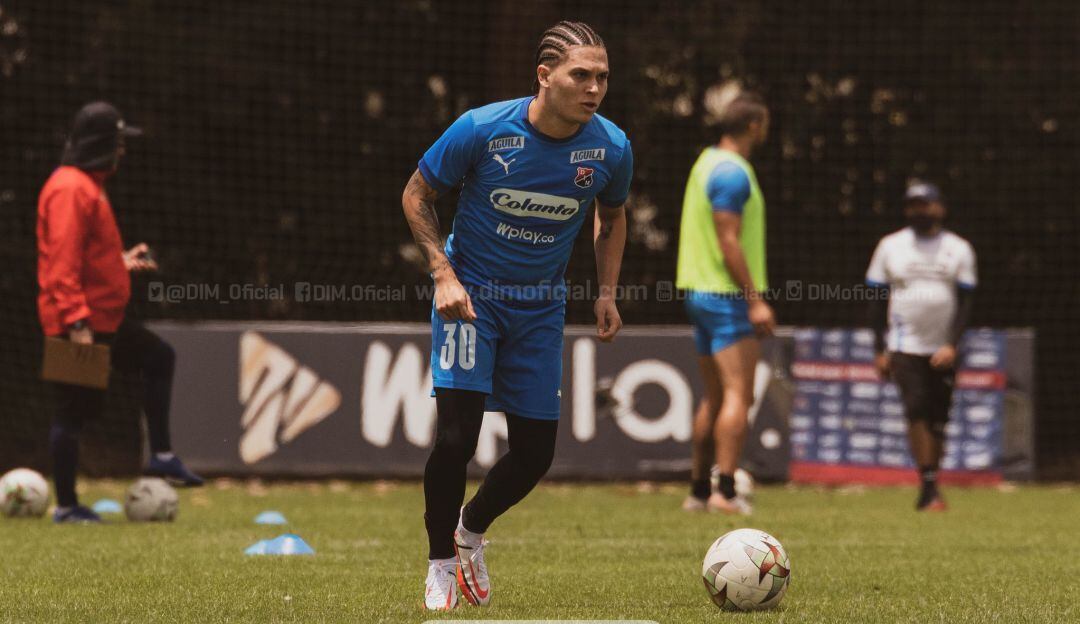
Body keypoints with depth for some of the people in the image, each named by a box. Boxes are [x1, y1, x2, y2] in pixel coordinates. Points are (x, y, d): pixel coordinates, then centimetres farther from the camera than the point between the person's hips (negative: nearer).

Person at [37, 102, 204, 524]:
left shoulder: (88, 185, 16)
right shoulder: (71, 189, -17)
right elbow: (62, 262, -24)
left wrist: (123, 263, 24)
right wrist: (76, 321, -29)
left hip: (102, 319, 11)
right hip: (78, 323, -11)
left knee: (159, 358, 18)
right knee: (74, 412, -4)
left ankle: (162, 457, 20)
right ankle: (66, 506, 2)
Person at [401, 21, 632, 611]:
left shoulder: (611, 147, -11)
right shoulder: (482, 129, -20)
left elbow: (611, 217, 12)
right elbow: (416, 196, -5)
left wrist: (606, 292, 0)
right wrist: (444, 273, -16)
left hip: (541, 307, 4)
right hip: (471, 292, -3)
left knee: (535, 452, 3)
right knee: (456, 435, -18)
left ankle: (471, 529, 34)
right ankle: (440, 566, 2)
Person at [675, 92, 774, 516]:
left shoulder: (707, 163, 16)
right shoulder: (733, 173, -15)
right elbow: (728, 241, -20)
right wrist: (755, 300, -21)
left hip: (700, 291, 10)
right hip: (729, 295, -10)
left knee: (714, 398, 14)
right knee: (739, 396, -11)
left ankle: (698, 491, 15)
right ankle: (725, 491, -17)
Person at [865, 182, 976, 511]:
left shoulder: (959, 249, 6)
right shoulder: (890, 246, 6)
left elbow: (965, 302, 2)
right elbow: (877, 300, 8)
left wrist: (952, 345, -11)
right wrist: (880, 350, 1)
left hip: (943, 351, 1)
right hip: (905, 346, -1)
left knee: (938, 419, 2)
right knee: (916, 409, -17)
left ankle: (931, 488, 11)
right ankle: (928, 485, -18)